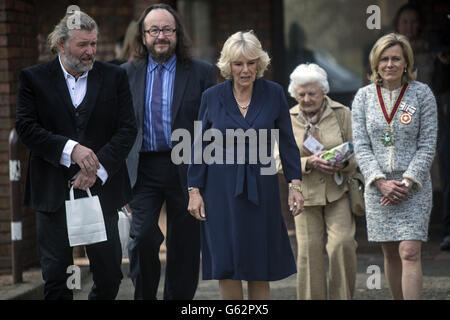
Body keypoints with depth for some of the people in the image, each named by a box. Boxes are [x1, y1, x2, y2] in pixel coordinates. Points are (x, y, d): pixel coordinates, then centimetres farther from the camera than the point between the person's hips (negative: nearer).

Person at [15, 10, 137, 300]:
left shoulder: (115, 77, 6)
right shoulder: (34, 78, 2)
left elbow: (127, 129, 0)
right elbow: (26, 127, -7)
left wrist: (97, 170, -12)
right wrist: (70, 149, -20)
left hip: (101, 187, 1)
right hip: (54, 192, -1)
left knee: (110, 276, 3)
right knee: (56, 278, 2)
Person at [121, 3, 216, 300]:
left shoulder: (202, 72, 3)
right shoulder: (128, 73, 10)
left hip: (186, 170, 0)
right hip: (144, 169, 1)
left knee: (184, 246, 5)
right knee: (143, 234, -15)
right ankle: (144, 295, 3)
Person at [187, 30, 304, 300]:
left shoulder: (274, 94, 2)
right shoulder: (212, 97, 2)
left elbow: (287, 143, 5)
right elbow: (200, 147, 6)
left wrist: (296, 184, -2)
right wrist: (195, 190, 1)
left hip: (261, 189, 0)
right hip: (222, 190, 0)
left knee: (260, 270, 4)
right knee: (226, 267, -4)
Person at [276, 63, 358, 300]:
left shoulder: (342, 114, 0)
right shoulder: (288, 120, 2)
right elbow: (282, 163, 0)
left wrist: (344, 163, -20)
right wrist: (310, 162, -18)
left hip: (338, 192, -1)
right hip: (306, 194, 1)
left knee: (342, 243, -17)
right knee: (309, 252, -3)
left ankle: (342, 296, -3)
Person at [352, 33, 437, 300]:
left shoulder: (422, 93, -1)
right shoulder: (364, 97, 5)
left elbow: (427, 145, -3)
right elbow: (361, 146, 2)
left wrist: (406, 183, -13)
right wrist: (381, 182, -11)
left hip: (414, 186, -3)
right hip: (378, 185, 3)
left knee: (410, 252, -12)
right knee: (391, 254, 7)